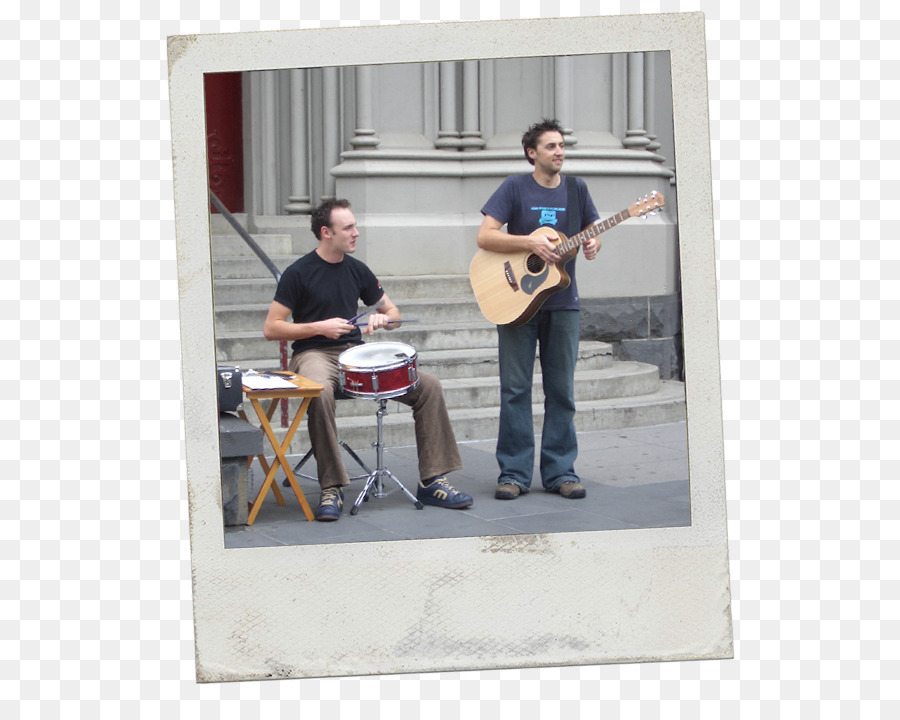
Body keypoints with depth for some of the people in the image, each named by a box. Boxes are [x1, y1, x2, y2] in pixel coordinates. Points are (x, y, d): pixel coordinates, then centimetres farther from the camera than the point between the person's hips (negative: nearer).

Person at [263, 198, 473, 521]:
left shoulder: (356, 270, 12)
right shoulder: (299, 273, -4)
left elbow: (393, 311, 21)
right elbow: (271, 328, -7)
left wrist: (382, 318, -4)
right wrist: (319, 327, -15)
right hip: (314, 355, -5)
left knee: (428, 386, -11)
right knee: (320, 394, -41)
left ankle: (432, 482, -6)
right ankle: (331, 489, -30)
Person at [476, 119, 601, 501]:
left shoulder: (576, 189, 8)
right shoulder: (515, 187, -4)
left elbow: (592, 232, 14)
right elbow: (484, 237, -11)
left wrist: (592, 245, -10)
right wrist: (532, 243, -21)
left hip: (562, 302, 3)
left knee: (561, 391, 5)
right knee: (515, 390, -1)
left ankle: (560, 471, 12)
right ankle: (514, 473, 5)